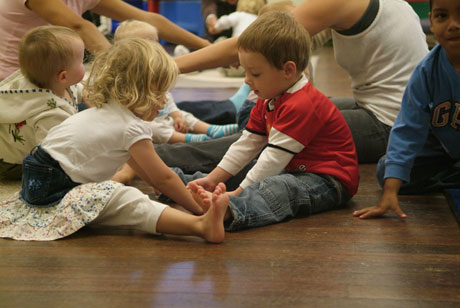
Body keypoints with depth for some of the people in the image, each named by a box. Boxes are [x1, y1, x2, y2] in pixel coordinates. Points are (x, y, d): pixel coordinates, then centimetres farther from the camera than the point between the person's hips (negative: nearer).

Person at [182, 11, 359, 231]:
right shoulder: (268, 101, 12)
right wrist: (213, 179, 3)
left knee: (275, 189, -37)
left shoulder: (301, 105, -23)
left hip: (329, 180, -11)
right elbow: (246, 144, 12)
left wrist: (238, 193, -25)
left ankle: (229, 211, -62)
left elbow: (275, 158, -25)